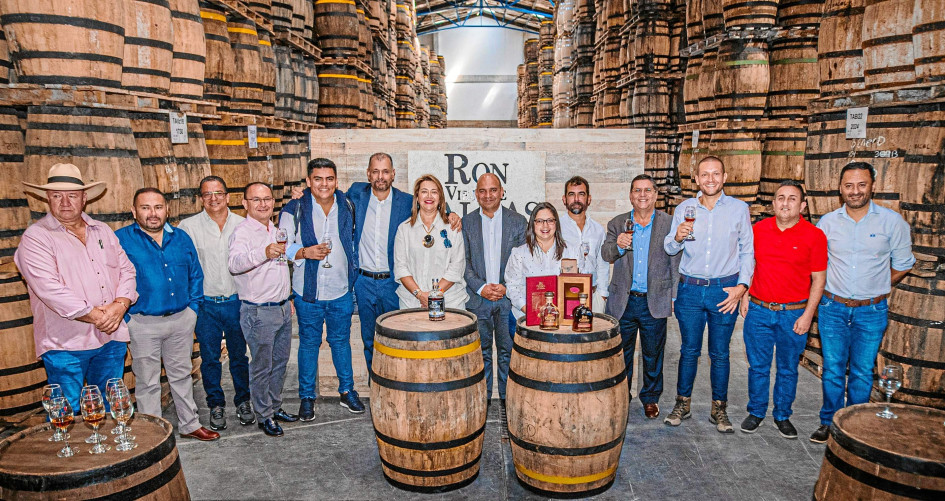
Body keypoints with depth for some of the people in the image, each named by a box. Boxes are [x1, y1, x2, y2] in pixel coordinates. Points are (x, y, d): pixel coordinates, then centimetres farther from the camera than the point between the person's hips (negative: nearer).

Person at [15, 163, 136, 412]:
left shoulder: (103, 231, 13)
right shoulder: (35, 237, -6)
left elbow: (126, 269, 10)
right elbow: (49, 288, -16)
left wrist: (119, 305, -8)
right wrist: (95, 316, -17)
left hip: (112, 338, 5)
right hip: (66, 344, -5)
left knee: (111, 409, 15)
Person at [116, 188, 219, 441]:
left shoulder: (181, 238, 5)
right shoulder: (120, 240, -8)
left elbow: (195, 275, 13)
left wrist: (193, 307, 4)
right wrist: (125, 318, -12)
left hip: (182, 319, 4)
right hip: (143, 323, -4)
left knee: (182, 375, 17)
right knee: (147, 383, 9)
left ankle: (189, 425, 31)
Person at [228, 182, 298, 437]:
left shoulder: (275, 229, 12)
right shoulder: (242, 231, -14)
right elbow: (234, 263, -34)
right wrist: (264, 253, -50)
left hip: (283, 308, 8)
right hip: (259, 311, -8)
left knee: (280, 362, 17)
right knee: (261, 367, 3)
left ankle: (275, 407, 31)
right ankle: (263, 416, 17)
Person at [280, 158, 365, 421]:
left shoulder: (347, 206, 4)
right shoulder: (294, 209, -7)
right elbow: (283, 246, -7)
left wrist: (352, 270, 16)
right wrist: (305, 252, -24)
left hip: (341, 291, 2)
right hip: (308, 291, -2)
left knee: (341, 340, 14)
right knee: (309, 343, 9)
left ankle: (347, 391, 29)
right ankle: (307, 397, 24)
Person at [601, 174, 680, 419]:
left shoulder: (669, 223, 0)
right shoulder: (617, 224, 4)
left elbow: (676, 262, 1)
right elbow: (605, 255, -5)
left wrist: (673, 296, -3)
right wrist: (617, 245, -26)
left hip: (655, 301, -1)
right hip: (623, 301, 1)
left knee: (653, 354, 13)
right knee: (621, 353, 13)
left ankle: (651, 398, 33)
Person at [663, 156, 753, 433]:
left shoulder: (739, 209, 0)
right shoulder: (683, 209, 3)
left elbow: (747, 251, 5)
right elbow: (669, 250, 8)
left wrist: (741, 286, -6)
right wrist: (677, 236, -14)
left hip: (725, 290, -1)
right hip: (690, 289, 1)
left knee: (720, 354, 8)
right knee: (689, 350, 9)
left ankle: (719, 409, 22)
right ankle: (683, 404, 23)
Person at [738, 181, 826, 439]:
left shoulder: (814, 236, -6)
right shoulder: (758, 229, 1)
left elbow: (819, 279, -4)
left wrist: (807, 315, -8)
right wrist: (744, 297, 7)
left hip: (794, 314, -2)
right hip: (758, 311, 2)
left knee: (788, 369, 12)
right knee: (758, 366, 11)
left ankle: (782, 416, 29)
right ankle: (756, 412, 28)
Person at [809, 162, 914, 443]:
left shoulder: (892, 222, -4)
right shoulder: (827, 222, 0)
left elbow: (902, 264, 6)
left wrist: (875, 289, 7)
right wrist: (834, 290, 7)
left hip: (871, 311, -1)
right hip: (832, 308, 1)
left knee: (862, 372, 9)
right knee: (832, 370, 7)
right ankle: (829, 423, 21)